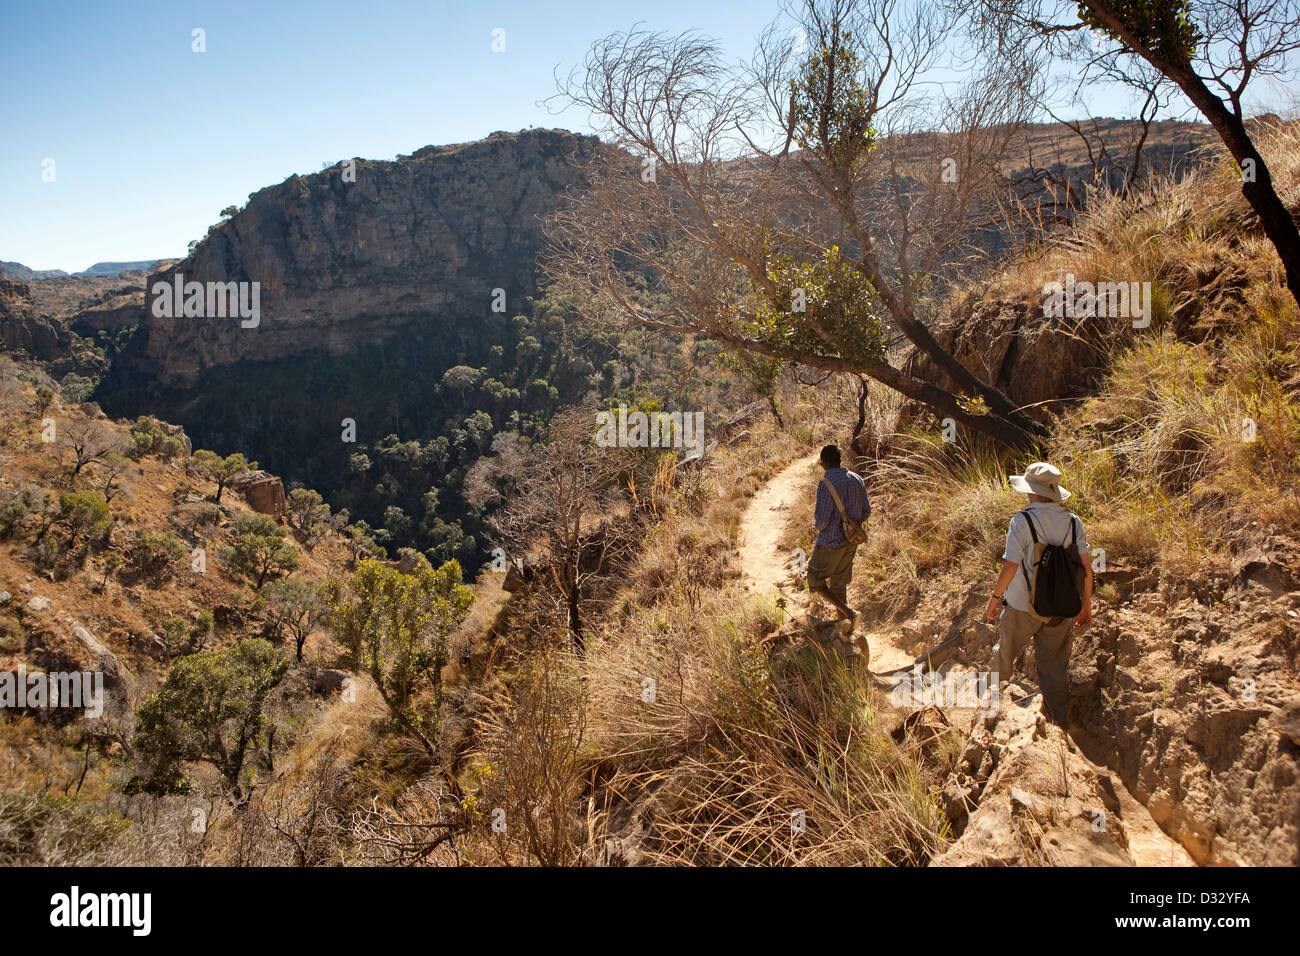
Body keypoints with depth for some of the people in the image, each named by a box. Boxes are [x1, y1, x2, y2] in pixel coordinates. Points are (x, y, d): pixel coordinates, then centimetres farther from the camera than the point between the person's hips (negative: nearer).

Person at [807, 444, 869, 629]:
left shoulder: (826, 484, -22)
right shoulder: (856, 480, 2)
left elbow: (822, 520, -23)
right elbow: (866, 511, 8)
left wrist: (817, 524, -1)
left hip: (831, 543, -7)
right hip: (851, 541, 7)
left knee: (816, 582, 8)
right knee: (840, 583, 20)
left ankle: (849, 613, -4)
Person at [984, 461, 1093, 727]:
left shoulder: (1022, 521, -18)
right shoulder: (1073, 522, -5)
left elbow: (1010, 566, -20)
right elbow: (1086, 567, -1)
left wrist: (994, 599, -7)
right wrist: (1086, 605, 11)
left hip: (1023, 606, -3)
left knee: (1005, 652, 22)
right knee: (1055, 665, 14)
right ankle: (1060, 719, 21)